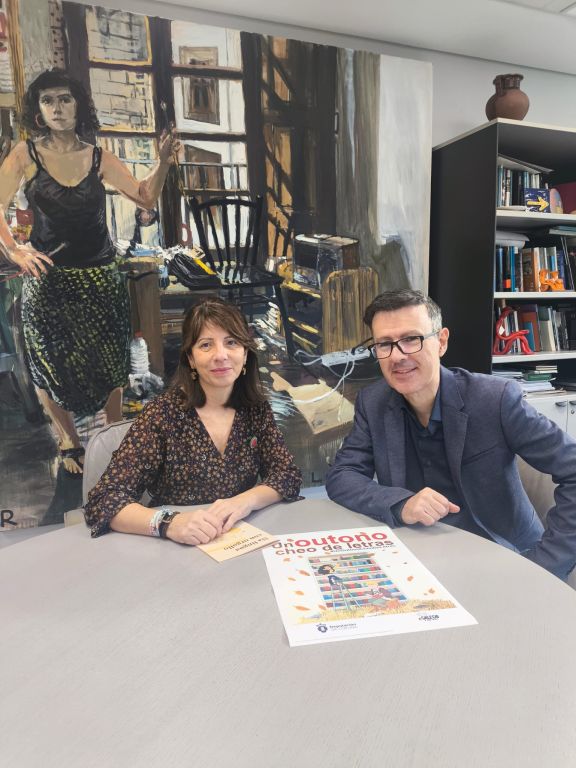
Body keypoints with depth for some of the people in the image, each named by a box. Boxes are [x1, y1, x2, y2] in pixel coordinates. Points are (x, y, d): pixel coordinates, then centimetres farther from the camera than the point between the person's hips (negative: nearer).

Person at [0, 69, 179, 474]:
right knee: (52, 367, 7)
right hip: (47, 277, -1)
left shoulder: (99, 158, 4)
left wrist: (163, 163, -17)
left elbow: (145, 197, -1)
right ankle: (70, 442, 27)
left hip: (100, 276, 1)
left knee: (110, 364, 7)